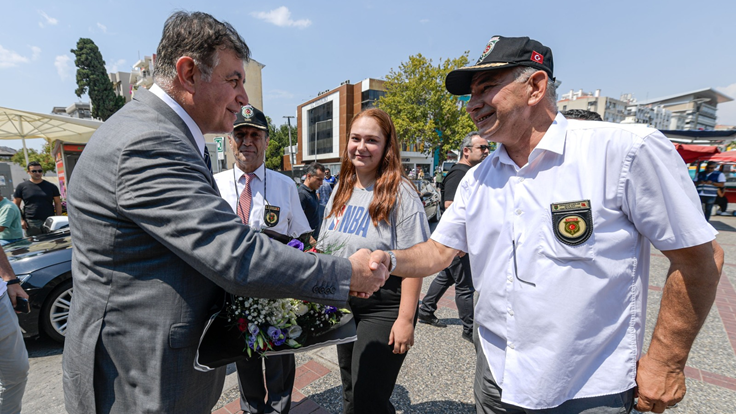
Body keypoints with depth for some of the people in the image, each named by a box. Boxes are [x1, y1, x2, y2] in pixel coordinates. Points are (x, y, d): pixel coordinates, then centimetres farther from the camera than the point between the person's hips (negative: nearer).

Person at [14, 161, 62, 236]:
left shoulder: (51, 187, 9)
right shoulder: (21, 187, 8)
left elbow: (58, 203, 9)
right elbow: (16, 205, 10)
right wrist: (21, 220, -1)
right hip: (31, 223, -1)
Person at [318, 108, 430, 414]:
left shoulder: (400, 194, -15)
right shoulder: (340, 191, 5)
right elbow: (325, 249, 13)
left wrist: (406, 319, -20)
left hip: (384, 309, -6)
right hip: (343, 306, 7)